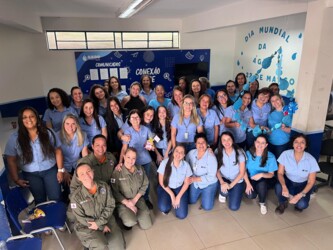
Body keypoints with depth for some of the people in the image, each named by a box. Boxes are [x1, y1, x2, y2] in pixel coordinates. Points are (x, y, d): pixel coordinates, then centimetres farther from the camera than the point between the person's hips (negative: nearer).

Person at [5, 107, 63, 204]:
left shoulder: (48, 133, -8)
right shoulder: (14, 138, -9)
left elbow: (57, 151, -3)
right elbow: (11, 160, -2)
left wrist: (60, 170, -5)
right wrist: (16, 179, -3)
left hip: (50, 171, 0)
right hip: (31, 175, 1)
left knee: (56, 198, 6)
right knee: (40, 200, 17)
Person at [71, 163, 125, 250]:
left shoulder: (104, 186, -9)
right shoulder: (76, 196, -18)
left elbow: (110, 206, -6)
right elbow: (81, 218, -12)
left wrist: (99, 222, -18)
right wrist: (102, 227, -13)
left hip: (106, 220, 3)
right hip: (87, 227, -3)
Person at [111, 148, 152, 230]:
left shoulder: (140, 169, -4)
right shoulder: (117, 172, -17)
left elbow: (144, 185, 1)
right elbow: (115, 192, -13)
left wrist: (135, 200, -8)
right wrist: (127, 203, -18)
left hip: (138, 199, 4)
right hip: (123, 202, -4)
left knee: (147, 225, -3)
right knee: (131, 222, -29)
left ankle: (135, 213, 24)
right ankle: (125, 215, 7)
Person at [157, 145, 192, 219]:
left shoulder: (186, 165, -15)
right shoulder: (164, 163, -20)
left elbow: (186, 183, -4)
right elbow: (161, 181, -11)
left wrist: (178, 197, -12)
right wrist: (172, 195, -13)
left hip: (180, 188, 1)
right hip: (165, 188, -1)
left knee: (182, 215, -8)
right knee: (163, 208, -27)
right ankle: (169, 201, 10)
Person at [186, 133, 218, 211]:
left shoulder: (211, 157, -26)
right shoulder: (191, 153, -13)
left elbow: (211, 177, -25)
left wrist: (195, 179, -29)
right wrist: (191, 178, -19)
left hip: (208, 184, -4)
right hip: (195, 183, 4)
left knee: (207, 207, -5)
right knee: (190, 201, 10)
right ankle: (200, 192, 36)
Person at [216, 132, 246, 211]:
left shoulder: (239, 153, -14)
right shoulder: (218, 152, -8)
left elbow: (242, 172, -11)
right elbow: (217, 170, -4)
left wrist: (231, 185, -20)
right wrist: (222, 182, -21)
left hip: (237, 181, -1)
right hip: (224, 179, 1)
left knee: (233, 207, -10)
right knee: (224, 190, -33)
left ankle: (233, 192, 21)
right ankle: (223, 193, 5)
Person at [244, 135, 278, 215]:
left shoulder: (271, 157, -17)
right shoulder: (248, 153, -16)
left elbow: (271, 174, -8)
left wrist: (262, 174, -28)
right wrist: (248, 184, -18)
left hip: (263, 179, -1)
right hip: (250, 179, 1)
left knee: (261, 184, -35)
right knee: (250, 196, -23)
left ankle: (262, 203, -1)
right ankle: (256, 191, 19)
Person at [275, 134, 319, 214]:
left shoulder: (311, 160, -22)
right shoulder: (285, 154, -20)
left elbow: (311, 182, -13)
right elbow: (280, 173, -13)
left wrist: (300, 195, -25)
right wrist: (284, 187, -33)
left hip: (303, 185, 0)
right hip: (288, 181, 1)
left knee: (302, 204, -26)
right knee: (278, 187, -33)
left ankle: (299, 203, 15)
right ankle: (283, 204, 2)